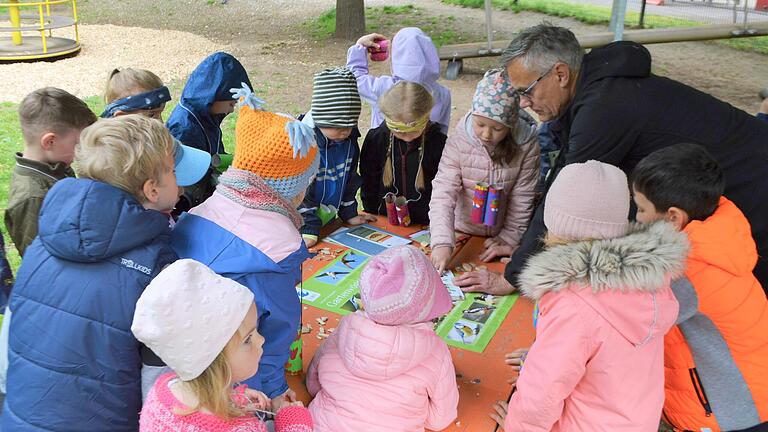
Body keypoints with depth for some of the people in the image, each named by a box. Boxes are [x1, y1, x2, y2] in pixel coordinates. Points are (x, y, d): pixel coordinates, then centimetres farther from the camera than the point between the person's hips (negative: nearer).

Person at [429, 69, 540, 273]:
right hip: (463, 233, 0)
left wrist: (509, 239, -7)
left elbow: (523, 197, -6)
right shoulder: (458, 142, -14)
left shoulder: (526, 144, -13)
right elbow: (443, 193, -20)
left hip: (499, 237, 0)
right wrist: (442, 242, -31)